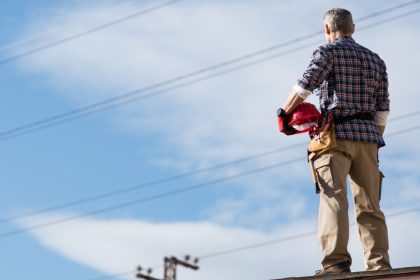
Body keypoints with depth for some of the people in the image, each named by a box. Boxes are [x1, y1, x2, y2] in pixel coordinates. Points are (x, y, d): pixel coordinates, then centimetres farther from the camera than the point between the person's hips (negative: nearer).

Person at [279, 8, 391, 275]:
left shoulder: (328, 51, 5)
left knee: (334, 198, -13)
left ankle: (336, 261, -26)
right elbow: (382, 108, 17)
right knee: (370, 205, 5)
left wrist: (284, 112, 6)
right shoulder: (376, 60, 21)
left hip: (337, 133, -5)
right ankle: (380, 265, -3)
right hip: (368, 136, 5)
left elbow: (304, 86, -7)